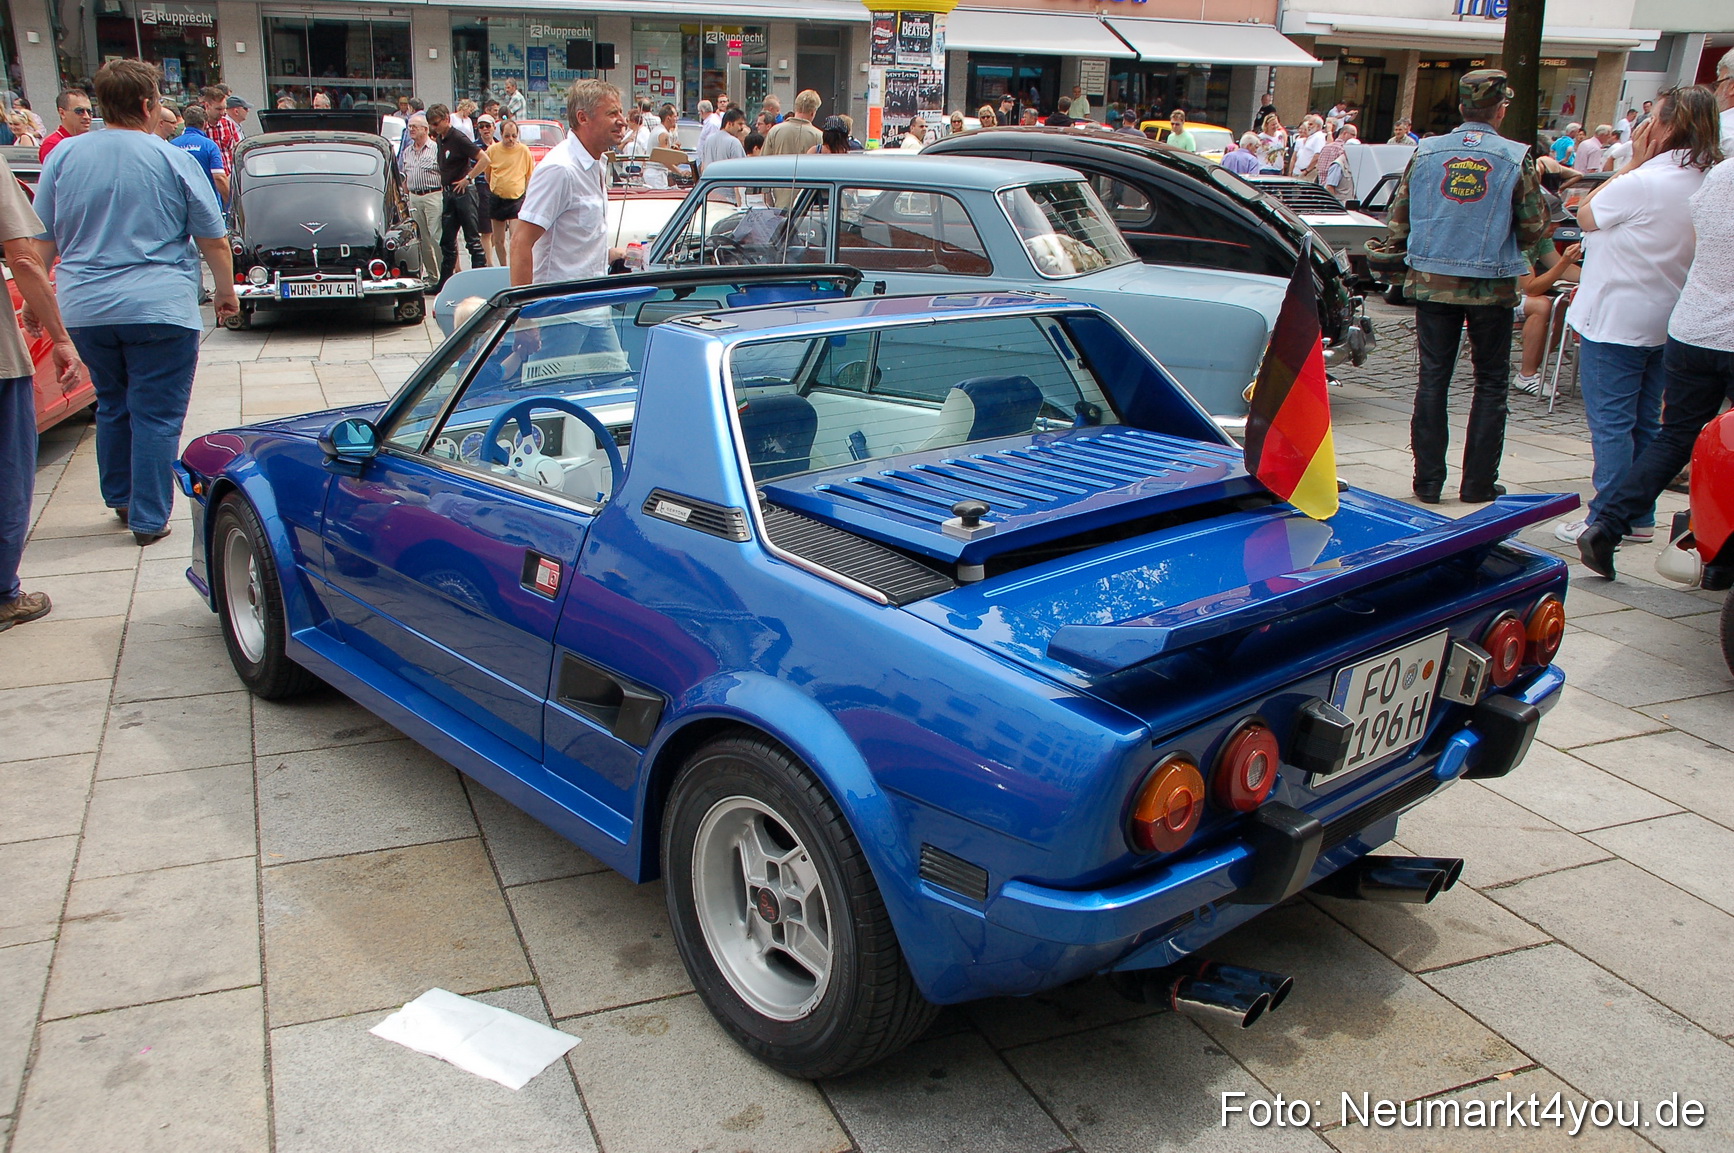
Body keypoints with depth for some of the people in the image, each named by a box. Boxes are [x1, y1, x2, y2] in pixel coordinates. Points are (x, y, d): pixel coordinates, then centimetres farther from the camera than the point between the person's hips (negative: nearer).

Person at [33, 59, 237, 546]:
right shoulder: (173, 159, -6)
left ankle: (120, 499, 31)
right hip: (159, 307, -4)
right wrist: (226, 291, 12)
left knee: (112, 404, 21)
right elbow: (214, 240, -2)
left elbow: (42, 240, 8)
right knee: (156, 414, 2)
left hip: (84, 308, 4)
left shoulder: (64, 155, 5)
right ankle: (149, 518, 5)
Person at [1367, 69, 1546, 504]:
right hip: (1492, 286, -2)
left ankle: (1428, 481, 8)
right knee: (1491, 382, 9)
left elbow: (1397, 220, 4)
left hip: (1432, 282, 2)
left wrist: (1404, 256, 21)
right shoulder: (1516, 159, -6)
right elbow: (1534, 228, 0)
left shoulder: (1425, 152, 0)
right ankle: (1478, 483, 11)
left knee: (1433, 378, 7)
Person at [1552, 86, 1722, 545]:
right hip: (1664, 321, 8)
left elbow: (1586, 215, -6)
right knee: (1644, 422, 15)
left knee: (1609, 423, -1)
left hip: (1616, 322, -8)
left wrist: (1635, 162, -4)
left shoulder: (1641, 183, -22)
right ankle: (1639, 517, 22)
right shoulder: (1707, 185, 5)